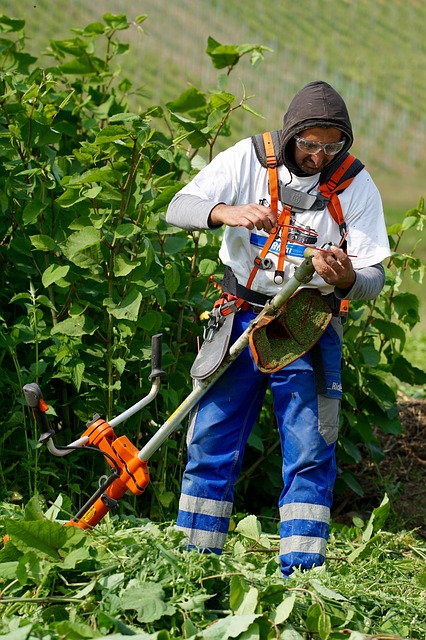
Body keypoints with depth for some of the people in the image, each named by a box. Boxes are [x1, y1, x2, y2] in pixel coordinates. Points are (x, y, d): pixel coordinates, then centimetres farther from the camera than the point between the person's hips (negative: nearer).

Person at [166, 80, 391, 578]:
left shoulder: (356, 186, -6)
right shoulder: (248, 160, -6)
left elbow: (373, 280, -7)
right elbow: (179, 209, -12)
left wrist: (346, 279, -31)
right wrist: (227, 212, -33)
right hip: (242, 316, 1)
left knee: (310, 456, -7)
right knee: (210, 447, 1)